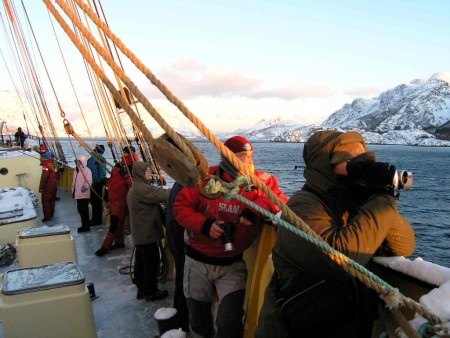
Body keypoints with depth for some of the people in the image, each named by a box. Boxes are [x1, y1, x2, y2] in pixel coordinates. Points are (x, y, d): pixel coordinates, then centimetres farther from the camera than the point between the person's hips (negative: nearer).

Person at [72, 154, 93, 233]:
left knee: (84, 210, -5)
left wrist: (85, 187, -37)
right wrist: (73, 190, 16)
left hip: (84, 194, -9)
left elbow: (89, 181, -25)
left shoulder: (87, 170, -13)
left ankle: (86, 226, 5)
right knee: (80, 209, 13)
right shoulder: (76, 170, 14)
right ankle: (84, 225, 25)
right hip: (78, 194, 9)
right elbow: (74, 181, 21)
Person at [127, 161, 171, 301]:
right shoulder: (143, 188, -20)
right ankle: (150, 292, 10)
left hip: (139, 232, 10)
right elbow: (162, 195, -28)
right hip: (147, 232, -10)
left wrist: (162, 201, 1)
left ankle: (141, 289, 27)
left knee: (141, 261, 16)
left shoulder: (135, 188, 15)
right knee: (152, 261, 0)